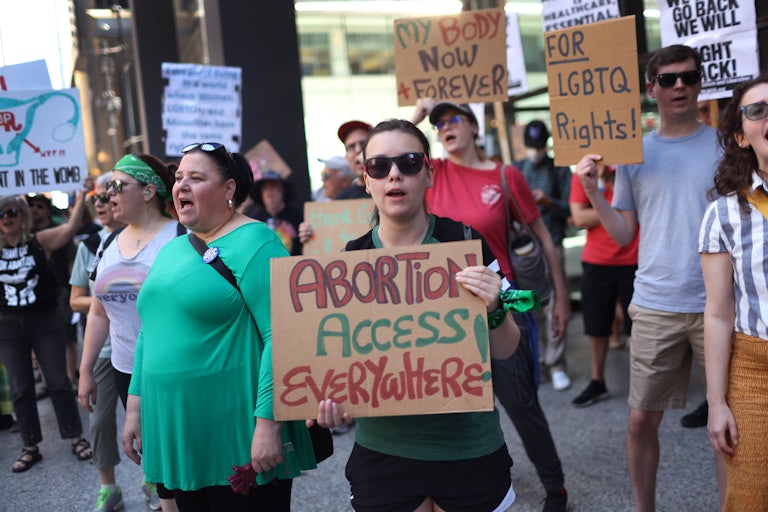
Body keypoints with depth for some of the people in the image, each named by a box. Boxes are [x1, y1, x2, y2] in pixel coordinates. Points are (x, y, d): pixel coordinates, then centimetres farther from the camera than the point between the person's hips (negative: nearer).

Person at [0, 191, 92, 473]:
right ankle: (30, 447, 20)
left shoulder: (40, 241, -5)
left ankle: (76, 437, 17)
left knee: (58, 381, 4)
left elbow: (70, 227, -17)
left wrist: (81, 197, -28)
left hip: (45, 322, -2)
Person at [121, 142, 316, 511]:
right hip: (176, 434, 7)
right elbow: (151, 331, 19)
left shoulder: (253, 243, -11)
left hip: (238, 436, -7)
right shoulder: (171, 251, 13)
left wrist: (268, 422, -23)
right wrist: (136, 405, 16)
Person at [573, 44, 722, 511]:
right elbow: (624, 234, 8)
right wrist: (592, 191, -4)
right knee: (642, 420, 7)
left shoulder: (725, 145, 3)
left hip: (718, 303, -1)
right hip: (655, 306, 2)